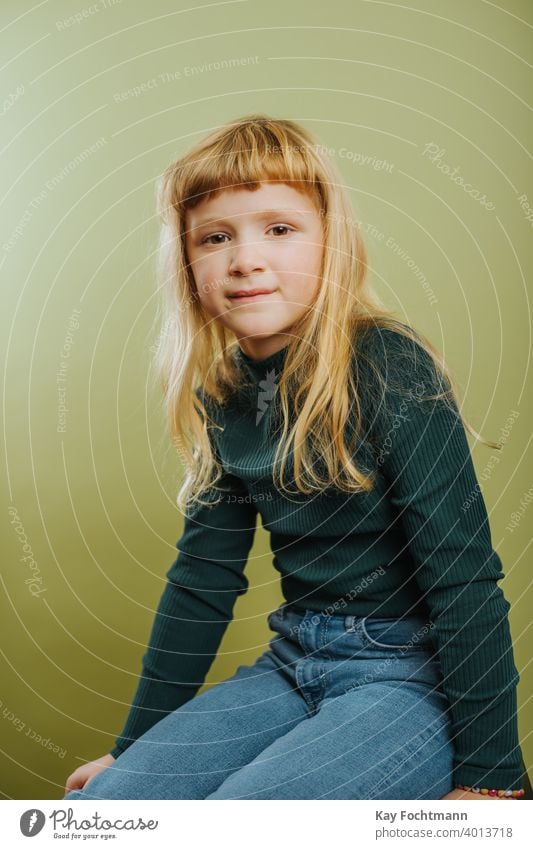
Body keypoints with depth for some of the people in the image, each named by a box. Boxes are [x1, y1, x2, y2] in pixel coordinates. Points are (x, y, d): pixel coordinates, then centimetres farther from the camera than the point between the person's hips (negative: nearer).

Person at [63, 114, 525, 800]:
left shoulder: (391, 370, -18)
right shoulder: (223, 393, 2)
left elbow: (465, 580, -18)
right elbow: (201, 577, 7)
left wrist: (489, 776, -15)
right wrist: (135, 745, 10)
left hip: (411, 673, -5)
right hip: (296, 664, 6)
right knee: (89, 806, -5)